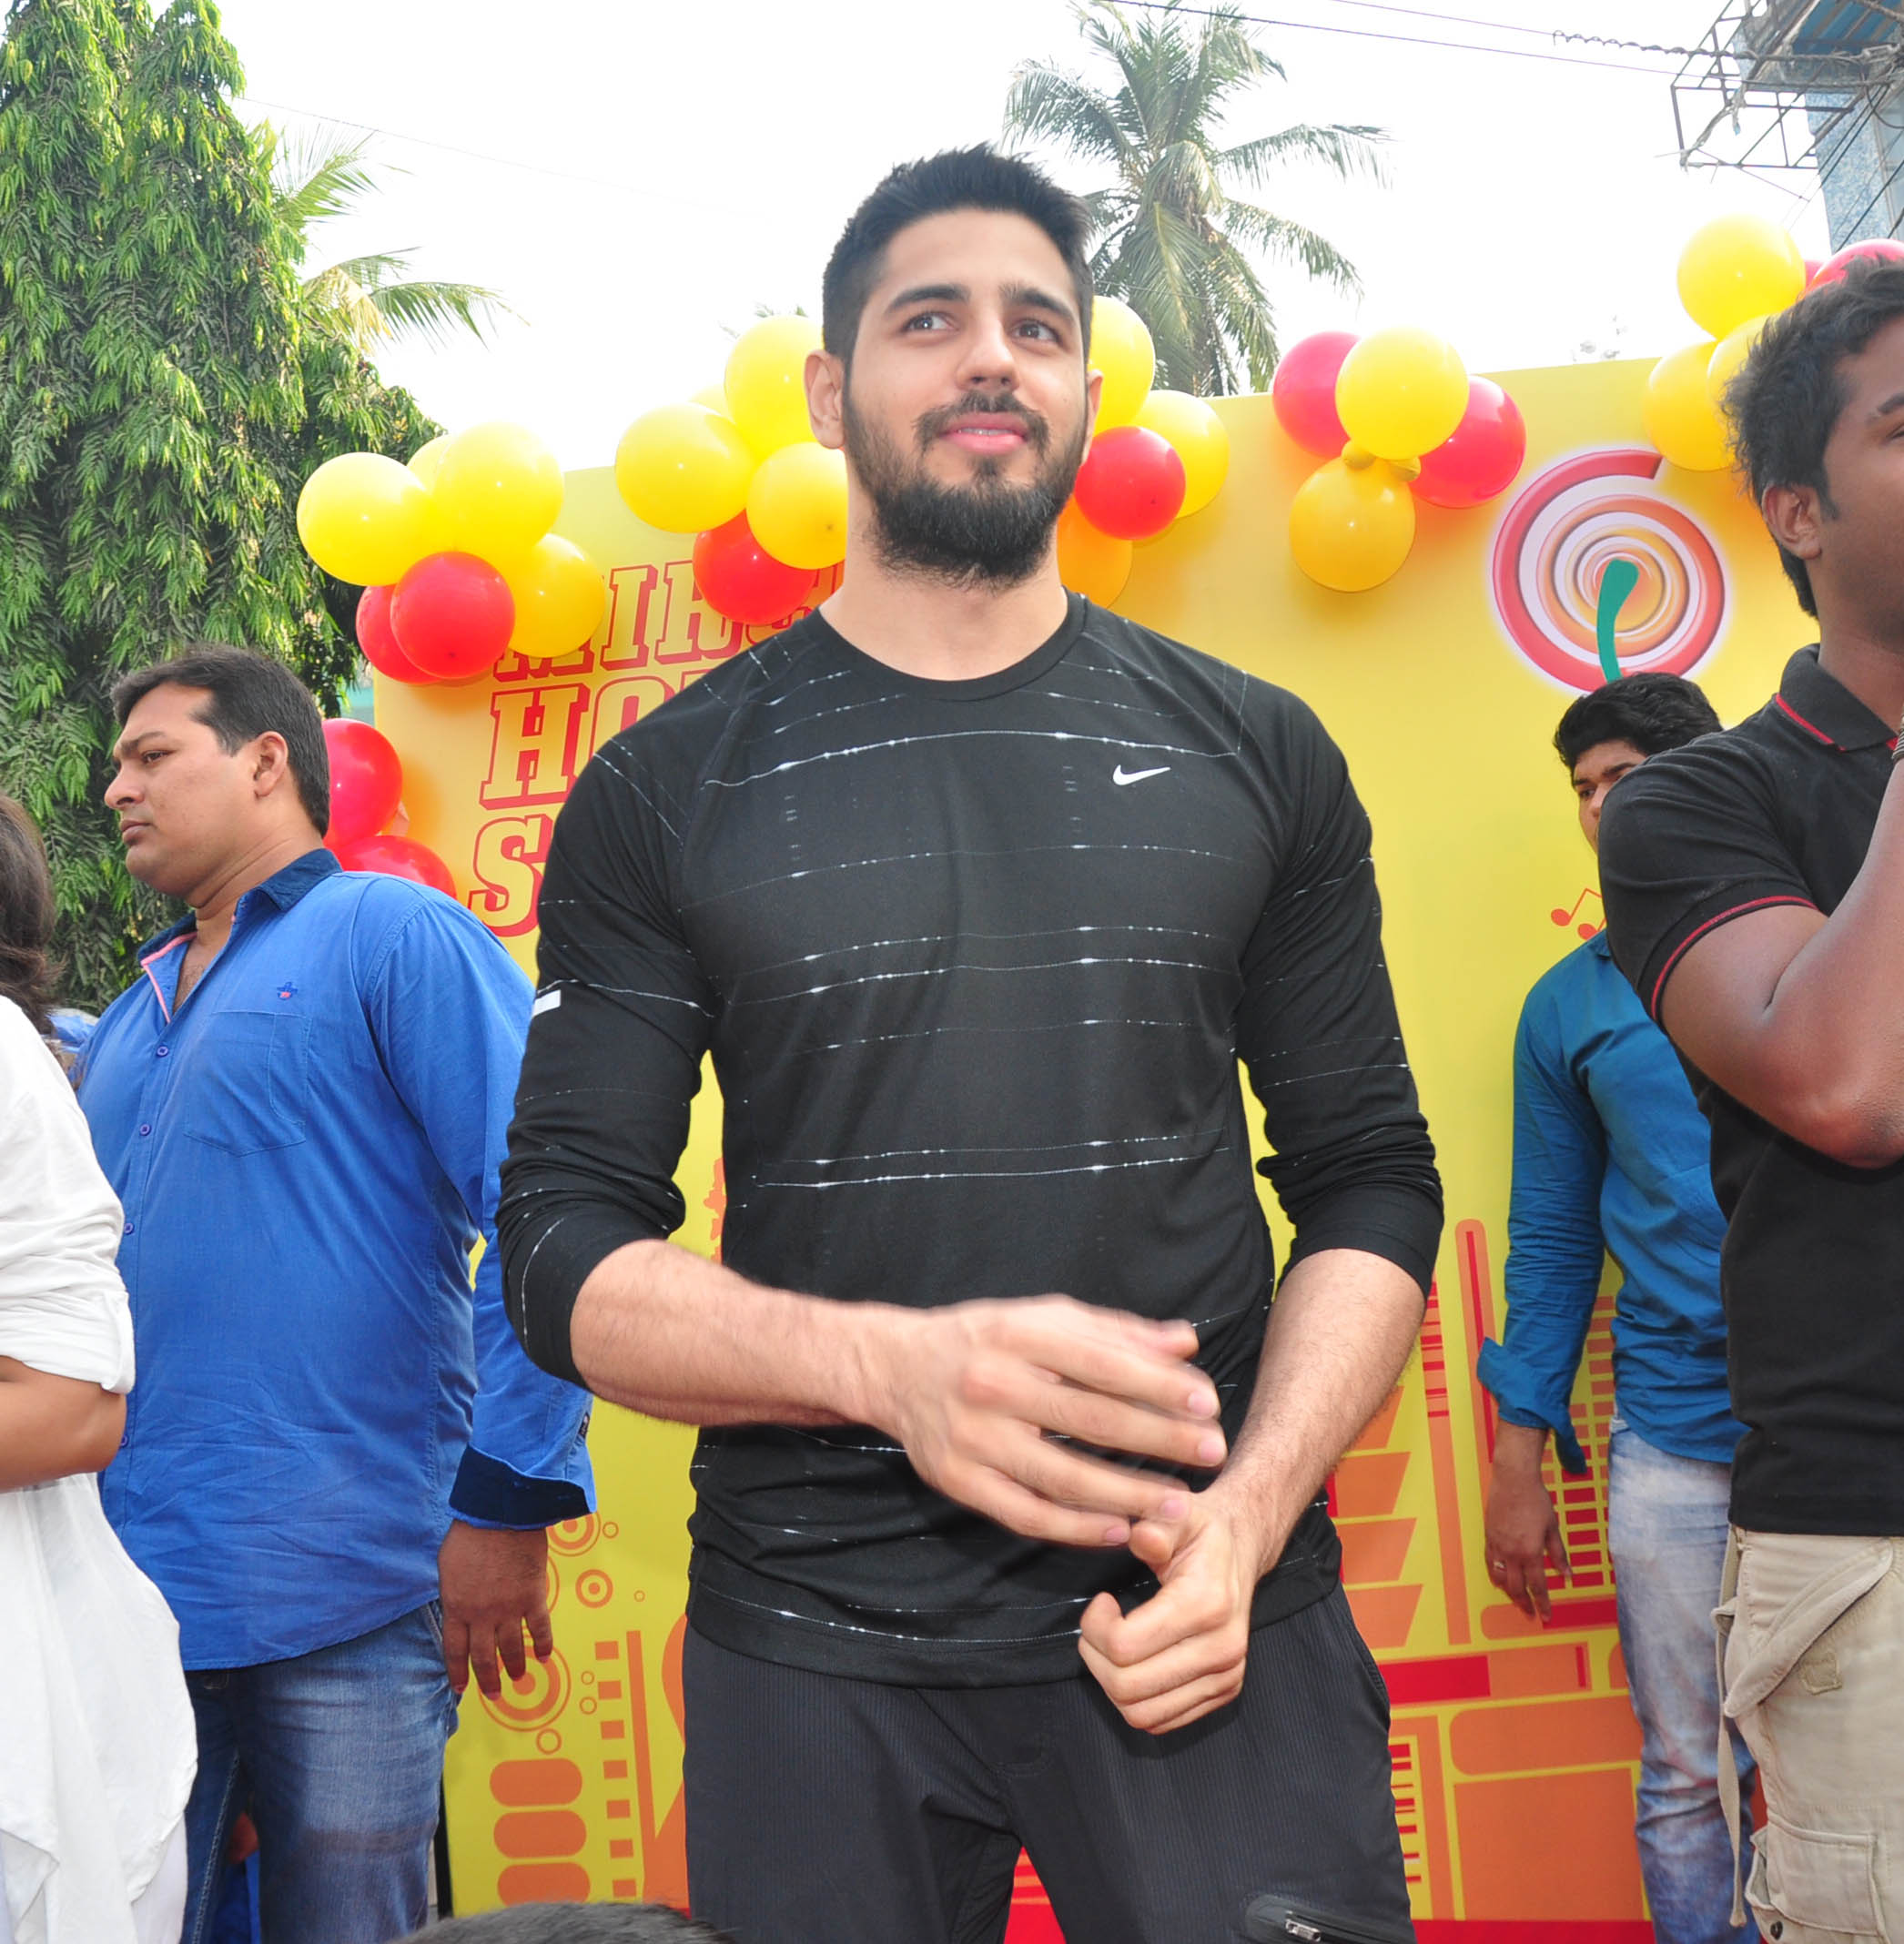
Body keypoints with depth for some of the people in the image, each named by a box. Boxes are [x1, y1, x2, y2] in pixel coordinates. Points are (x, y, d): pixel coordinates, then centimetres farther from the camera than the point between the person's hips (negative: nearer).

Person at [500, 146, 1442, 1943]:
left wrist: (1250, 1512, -10)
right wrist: (889, 1365, -21)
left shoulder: (1253, 758, 5)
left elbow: (1371, 1182, 6)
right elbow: (565, 1251, -3)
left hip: (1210, 1612, 1)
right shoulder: (665, 791, 1)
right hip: (812, 1643, 0)